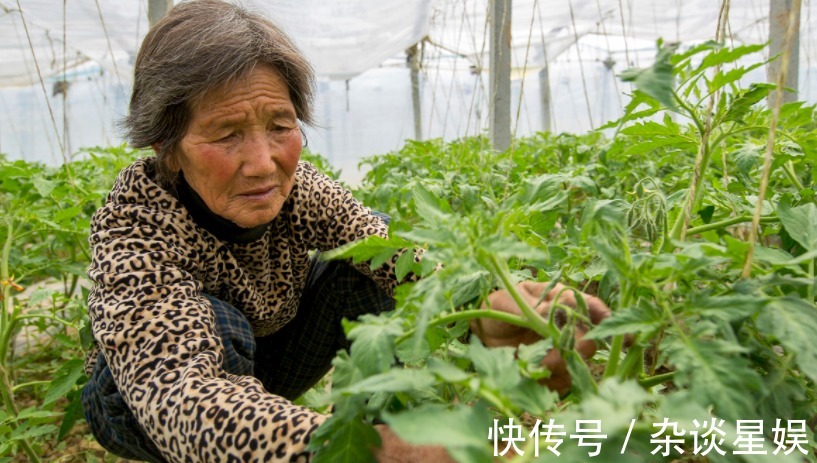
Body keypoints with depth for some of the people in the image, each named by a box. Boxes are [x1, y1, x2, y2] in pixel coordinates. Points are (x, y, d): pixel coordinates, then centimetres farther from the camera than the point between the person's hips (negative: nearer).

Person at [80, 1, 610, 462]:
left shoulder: (293, 185, -21)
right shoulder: (134, 231, -34)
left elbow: (399, 255, -34)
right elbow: (179, 397, -51)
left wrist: (483, 306, -58)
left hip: (262, 363, 4)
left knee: (369, 256, -20)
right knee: (214, 325, -37)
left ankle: (393, 419, -8)